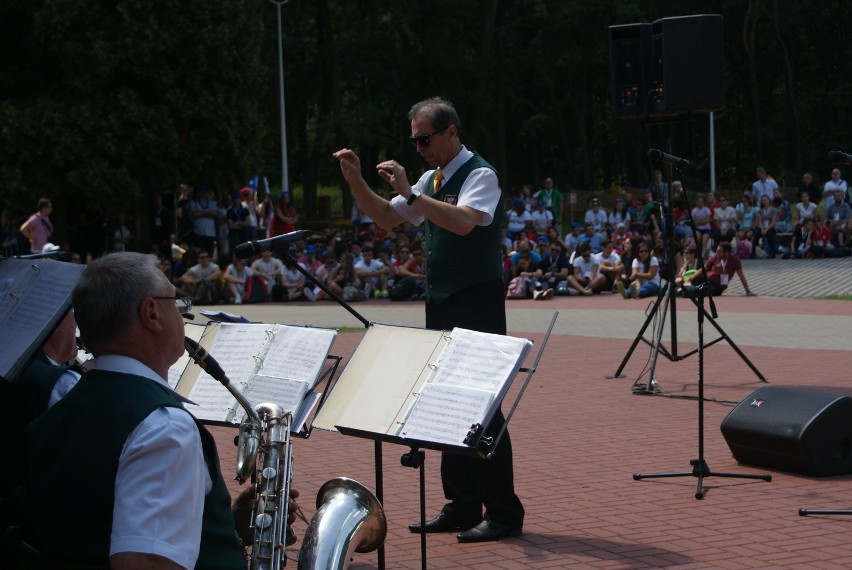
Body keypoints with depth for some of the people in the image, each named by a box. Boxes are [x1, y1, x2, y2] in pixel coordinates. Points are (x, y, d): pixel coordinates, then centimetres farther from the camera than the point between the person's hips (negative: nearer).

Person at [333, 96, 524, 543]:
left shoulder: (479, 175, -11)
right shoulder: (431, 179, 14)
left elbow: (464, 221, -29)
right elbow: (386, 218, 19)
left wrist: (410, 192, -28)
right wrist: (356, 182, 5)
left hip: (477, 304, -9)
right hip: (440, 304, 9)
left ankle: (503, 512, -2)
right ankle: (462, 505, 19)